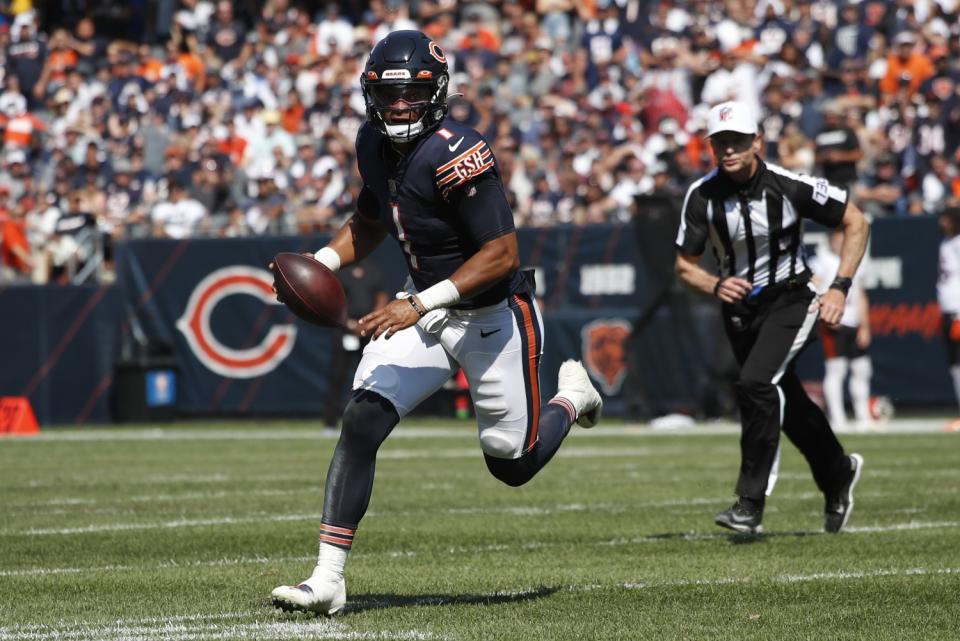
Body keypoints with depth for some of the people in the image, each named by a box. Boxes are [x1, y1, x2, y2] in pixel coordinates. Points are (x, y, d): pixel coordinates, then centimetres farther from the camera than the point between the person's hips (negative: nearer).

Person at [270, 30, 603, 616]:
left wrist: (419, 305, -35)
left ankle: (572, 394, 41)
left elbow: (503, 254, -29)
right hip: (423, 308, 6)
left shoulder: (458, 155, -26)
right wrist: (324, 262, -2)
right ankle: (328, 579, -15)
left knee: (514, 465, 8)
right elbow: (369, 222, 17)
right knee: (361, 422, -15)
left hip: (493, 315, -6)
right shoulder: (374, 145, -2)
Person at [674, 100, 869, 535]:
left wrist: (840, 288, -15)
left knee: (754, 384, -26)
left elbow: (856, 223, -8)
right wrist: (716, 285, -23)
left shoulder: (788, 186, -19)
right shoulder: (702, 196, -11)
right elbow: (684, 265, -1)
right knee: (786, 403, 15)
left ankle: (751, 503, -22)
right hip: (739, 308, 4)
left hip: (789, 300, -4)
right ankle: (838, 474, 42)